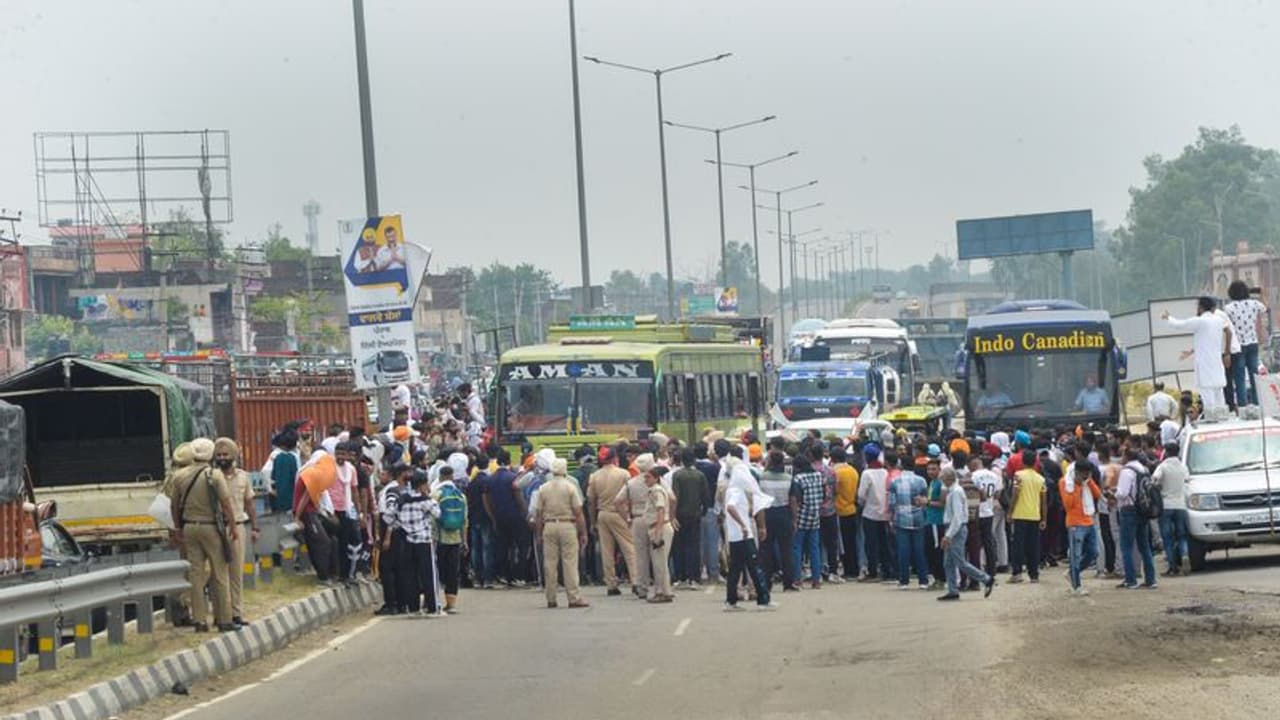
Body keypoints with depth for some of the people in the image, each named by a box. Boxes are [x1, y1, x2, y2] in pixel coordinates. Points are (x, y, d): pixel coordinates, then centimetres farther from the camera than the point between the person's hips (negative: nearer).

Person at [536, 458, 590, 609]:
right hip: (567, 525, -3)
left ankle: (551, 599, 8)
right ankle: (574, 598, -6)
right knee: (570, 562, -3)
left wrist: (540, 534, 14)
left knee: (550, 563, 6)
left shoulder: (543, 489, 4)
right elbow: (578, 512, -6)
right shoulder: (570, 487, -4)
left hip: (549, 526, 3)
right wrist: (583, 533, -1)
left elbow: (539, 514, 6)